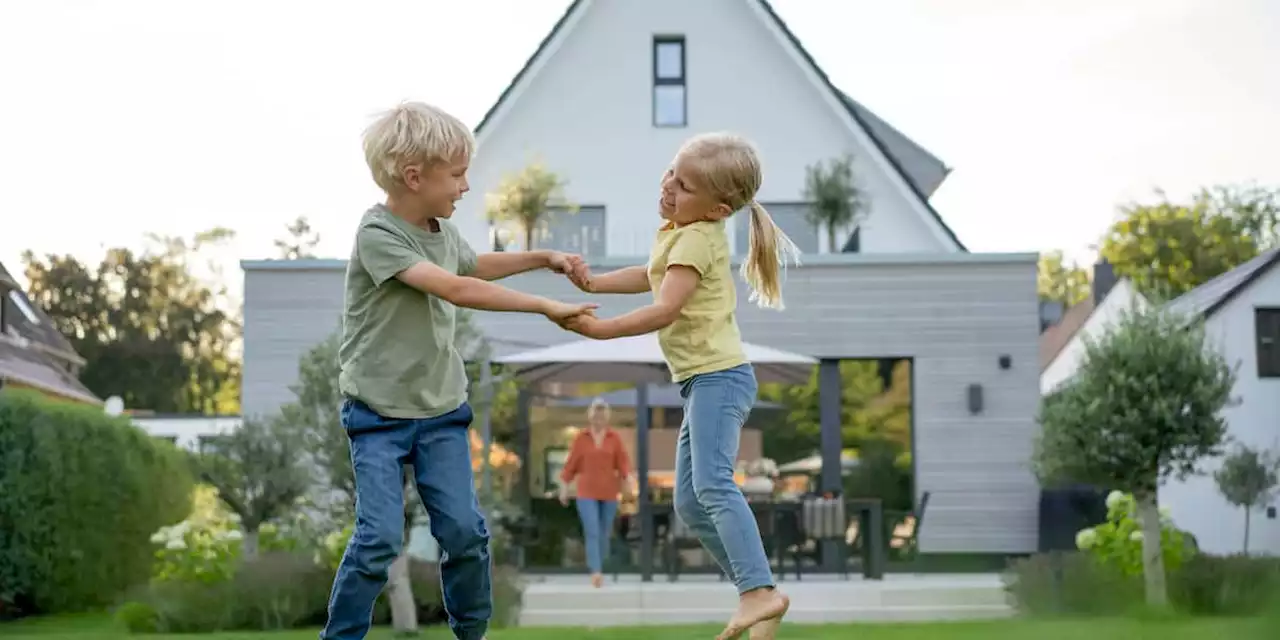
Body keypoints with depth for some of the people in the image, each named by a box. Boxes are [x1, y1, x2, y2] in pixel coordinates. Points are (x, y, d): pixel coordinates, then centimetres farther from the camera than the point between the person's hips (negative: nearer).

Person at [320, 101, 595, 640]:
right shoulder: (377, 235, -19)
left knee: (464, 531, 0)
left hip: (441, 409, 6)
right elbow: (454, 288, -28)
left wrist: (544, 259, 22)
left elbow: (473, 267, 32)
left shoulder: (443, 232, 7)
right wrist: (546, 307, -28)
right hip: (378, 413, -6)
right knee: (380, 537, -12)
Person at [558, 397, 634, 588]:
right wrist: (564, 487, 6)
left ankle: (599, 569, 27)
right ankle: (596, 572, -20)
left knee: (604, 534, 10)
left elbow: (623, 461, -4)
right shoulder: (581, 438, 0)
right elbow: (571, 463, 4)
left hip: (608, 492, 2)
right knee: (592, 533, -13)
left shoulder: (615, 438, 1)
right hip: (587, 492, -2)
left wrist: (628, 477, -23)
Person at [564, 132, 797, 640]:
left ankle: (760, 592, -34)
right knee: (690, 503, 10)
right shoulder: (679, 231, 15)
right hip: (703, 381, 11)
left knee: (711, 483, -26)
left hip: (718, 375, -11)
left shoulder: (697, 238, -15)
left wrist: (600, 329, -21)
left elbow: (665, 309, -24)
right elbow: (653, 275, 35)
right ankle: (753, 593, 12)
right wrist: (594, 283, 26)